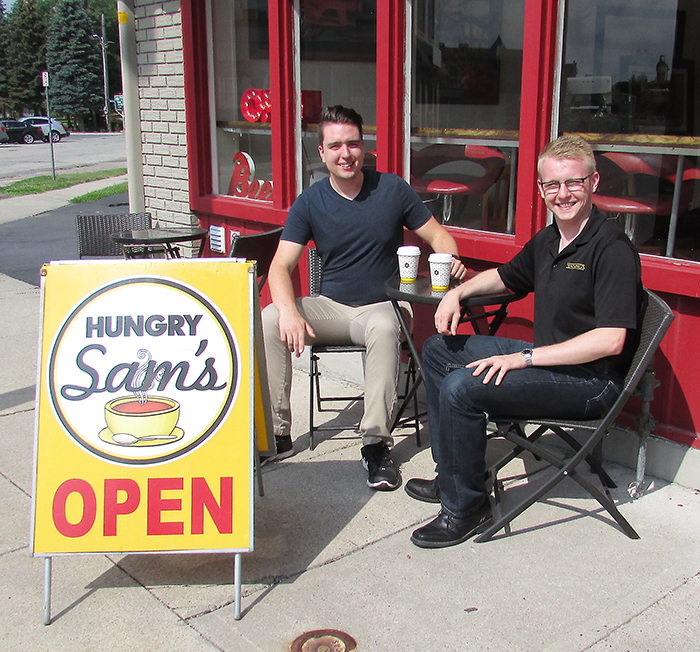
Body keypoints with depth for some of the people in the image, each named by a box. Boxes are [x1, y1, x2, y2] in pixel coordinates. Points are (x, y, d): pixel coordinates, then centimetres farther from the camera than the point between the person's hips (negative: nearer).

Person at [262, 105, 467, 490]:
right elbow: (282, 264, -9)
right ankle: (276, 433, -14)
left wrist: (451, 261, -21)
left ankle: (376, 443, -32)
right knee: (269, 321, -24)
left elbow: (436, 235, 4)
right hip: (330, 309, 2)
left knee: (384, 328, -38)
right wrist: (289, 310, -30)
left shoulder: (392, 190, -2)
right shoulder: (309, 203, -1)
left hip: (382, 306, -2)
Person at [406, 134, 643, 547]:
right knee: (439, 351, 14)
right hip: (549, 358, 10)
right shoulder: (547, 241, 8)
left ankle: (466, 508, -8)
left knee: (461, 386, -26)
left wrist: (524, 358, -26)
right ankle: (451, 474, 18)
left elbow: (610, 340, -26)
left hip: (591, 381, -9)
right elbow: (505, 276, 28)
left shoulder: (612, 249, -19)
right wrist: (459, 292, 9)